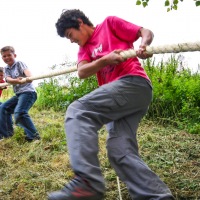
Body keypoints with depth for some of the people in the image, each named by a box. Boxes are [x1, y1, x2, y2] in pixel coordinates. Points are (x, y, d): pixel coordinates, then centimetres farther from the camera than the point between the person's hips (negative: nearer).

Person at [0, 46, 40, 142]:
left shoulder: (19, 63, -3)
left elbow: (27, 71, -25)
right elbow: (8, 79, -8)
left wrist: (29, 78, -50)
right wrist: (17, 80, -32)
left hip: (28, 92, -8)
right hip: (18, 94, 9)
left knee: (19, 113, -26)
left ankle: (34, 135, -17)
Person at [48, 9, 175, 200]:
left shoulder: (110, 23, 15)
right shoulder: (84, 49, 29)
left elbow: (146, 32, 11)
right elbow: (82, 72, 8)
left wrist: (143, 45, -12)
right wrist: (106, 59, -10)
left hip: (133, 83, -7)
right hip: (119, 97, 7)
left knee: (77, 111, -24)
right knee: (120, 152, -10)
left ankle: (87, 183, -33)